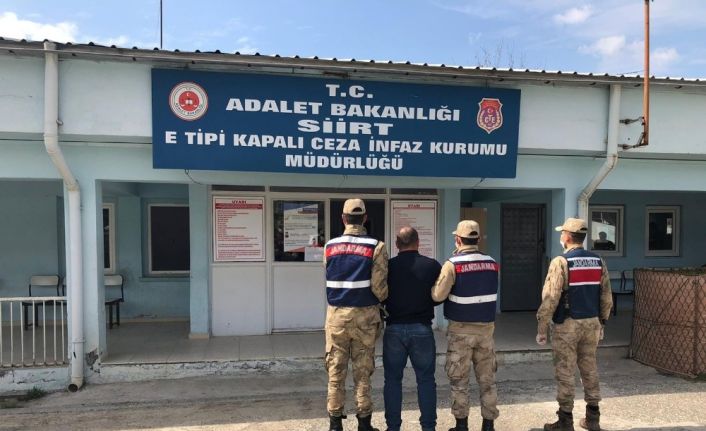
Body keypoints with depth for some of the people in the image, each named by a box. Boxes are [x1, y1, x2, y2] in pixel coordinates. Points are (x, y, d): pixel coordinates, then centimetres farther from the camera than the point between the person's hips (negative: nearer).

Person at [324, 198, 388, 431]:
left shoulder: (329, 247, 2)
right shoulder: (376, 246, -8)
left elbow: (331, 281, 7)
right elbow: (379, 287, -11)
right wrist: (383, 299, 9)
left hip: (336, 315, 2)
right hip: (364, 315, -2)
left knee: (336, 371, 10)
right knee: (363, 372, 8)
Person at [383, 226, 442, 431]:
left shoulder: (388, 266, -6)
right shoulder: (432, 266, -4)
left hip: (394, 328, 0)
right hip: (422, 329, 0)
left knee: (393, 379, 10)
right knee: (425, 379, 12)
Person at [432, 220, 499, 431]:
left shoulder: (453, 264, -13)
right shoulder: (492, 263, 3)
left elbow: (438, 296, -15)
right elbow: (488, 292, 10)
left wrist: (434, 284, 4)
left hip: (461, 329, -4)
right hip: (486, 327, 4)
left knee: (459, 380, 8)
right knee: (487, 379, 13)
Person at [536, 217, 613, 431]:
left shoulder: (561, 262, -14)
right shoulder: (598, 262, 6)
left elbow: (550, 299, -17)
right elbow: (606, 297, 9)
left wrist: (542, 328, -10)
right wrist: (602, 322, 19)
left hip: (567, 325, -6)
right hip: (591, 323, 6)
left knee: (565, 373, 2)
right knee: (590, 370, 15)